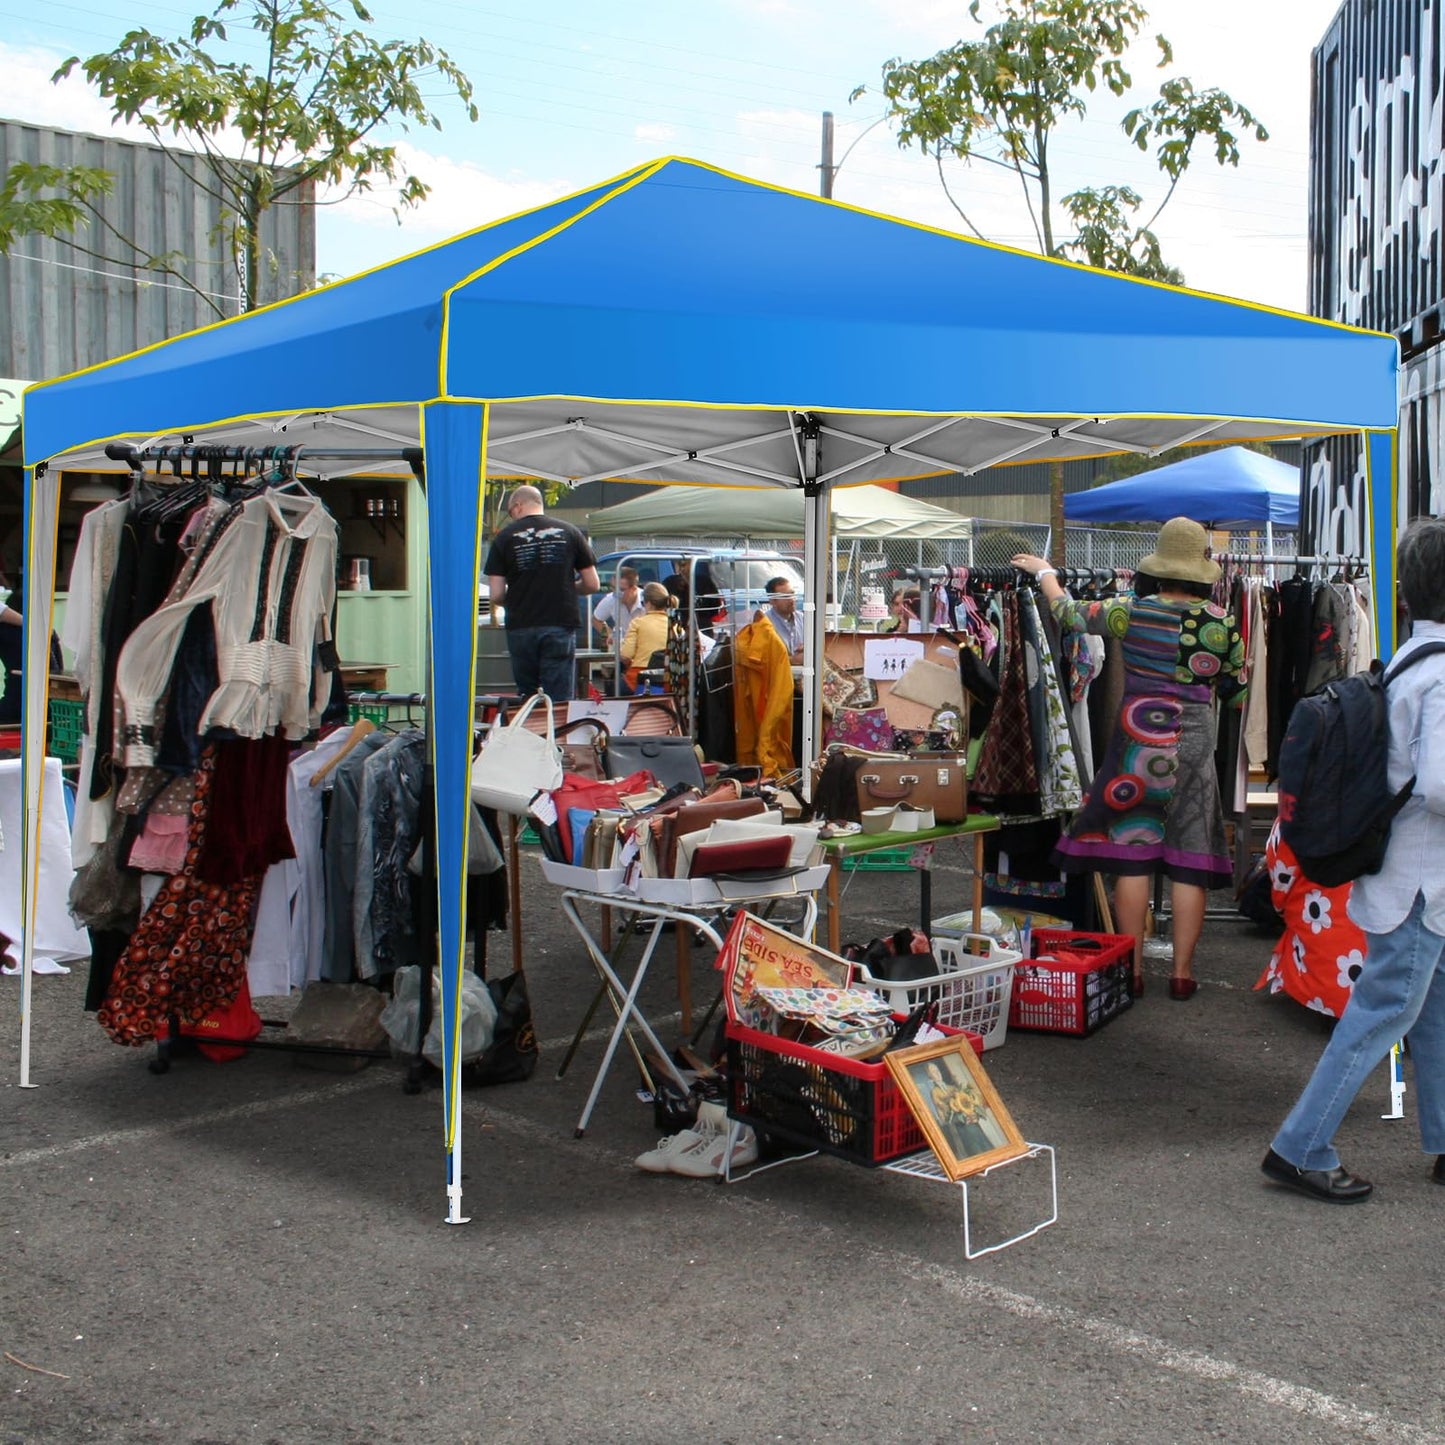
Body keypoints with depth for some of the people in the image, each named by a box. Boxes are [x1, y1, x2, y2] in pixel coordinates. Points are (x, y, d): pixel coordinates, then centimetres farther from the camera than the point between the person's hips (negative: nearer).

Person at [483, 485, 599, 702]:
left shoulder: (505, 537, 2)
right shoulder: (569, 532, 6)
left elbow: (496, 596, -2)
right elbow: (592, 585, 7)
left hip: (520, 628, 0)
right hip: (561, 625, 0)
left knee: (526, 698, 12)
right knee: (559, 702, -1)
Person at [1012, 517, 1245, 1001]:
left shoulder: (1132, 612, -6)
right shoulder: (1221, 623, -2)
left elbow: (1067, 612, 7)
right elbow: (1237, 686, 10)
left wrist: (1044, 571, 24)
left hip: (1137, 739, -1)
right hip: (1194, 742, 1)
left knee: (1131, 852, 5)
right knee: (1189, 858, 6)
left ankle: (1132, 969, 8)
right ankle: (1182, 971, 10)